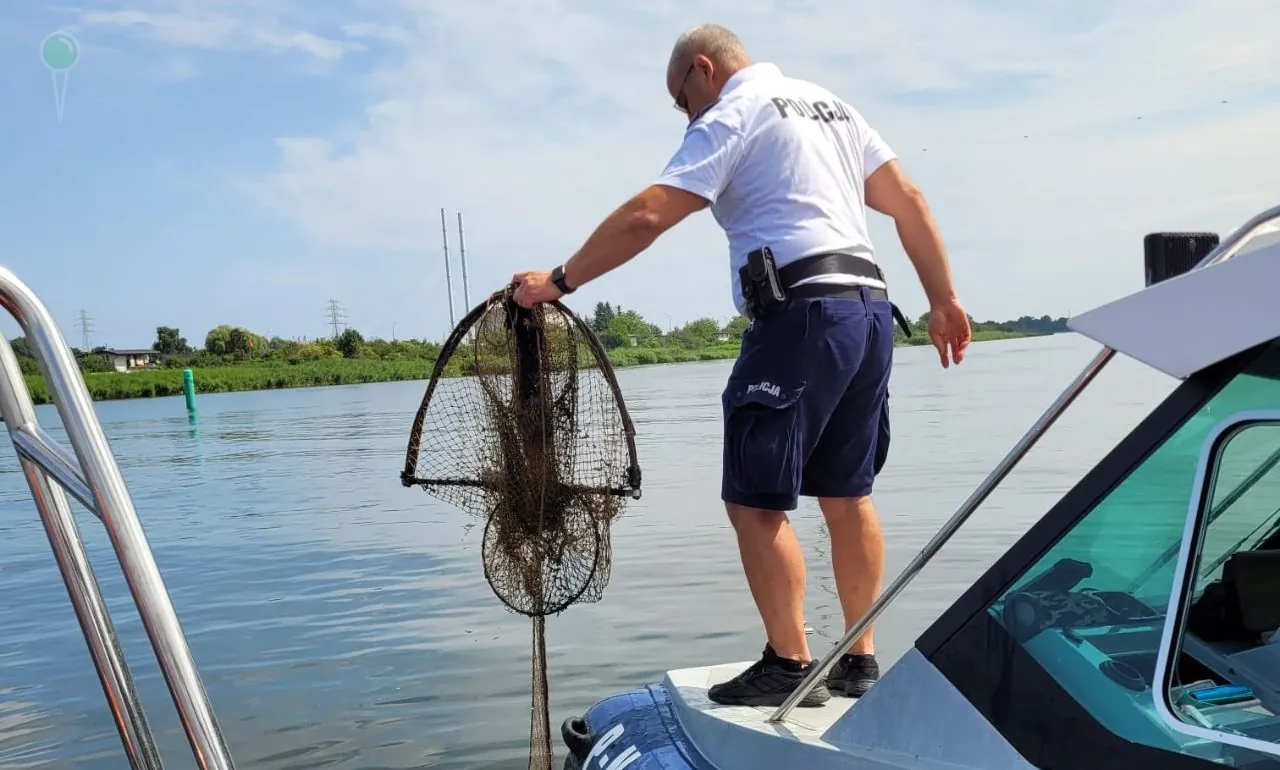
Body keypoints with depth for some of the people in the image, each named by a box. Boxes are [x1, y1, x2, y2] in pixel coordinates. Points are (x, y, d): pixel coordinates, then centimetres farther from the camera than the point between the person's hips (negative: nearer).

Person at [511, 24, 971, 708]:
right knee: (846, 495, 13)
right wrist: (944, 301, 19)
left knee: (755, 500, -3)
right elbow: (908, 200, 19)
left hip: (803, 315, -9)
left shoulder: (731, 115, 1)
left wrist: (559, 281, -4)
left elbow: (646, 217, -11)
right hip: (871, 311, 9)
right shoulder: (830, 104, 24)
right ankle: (860, 660, 20)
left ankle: (790, 666, 0)